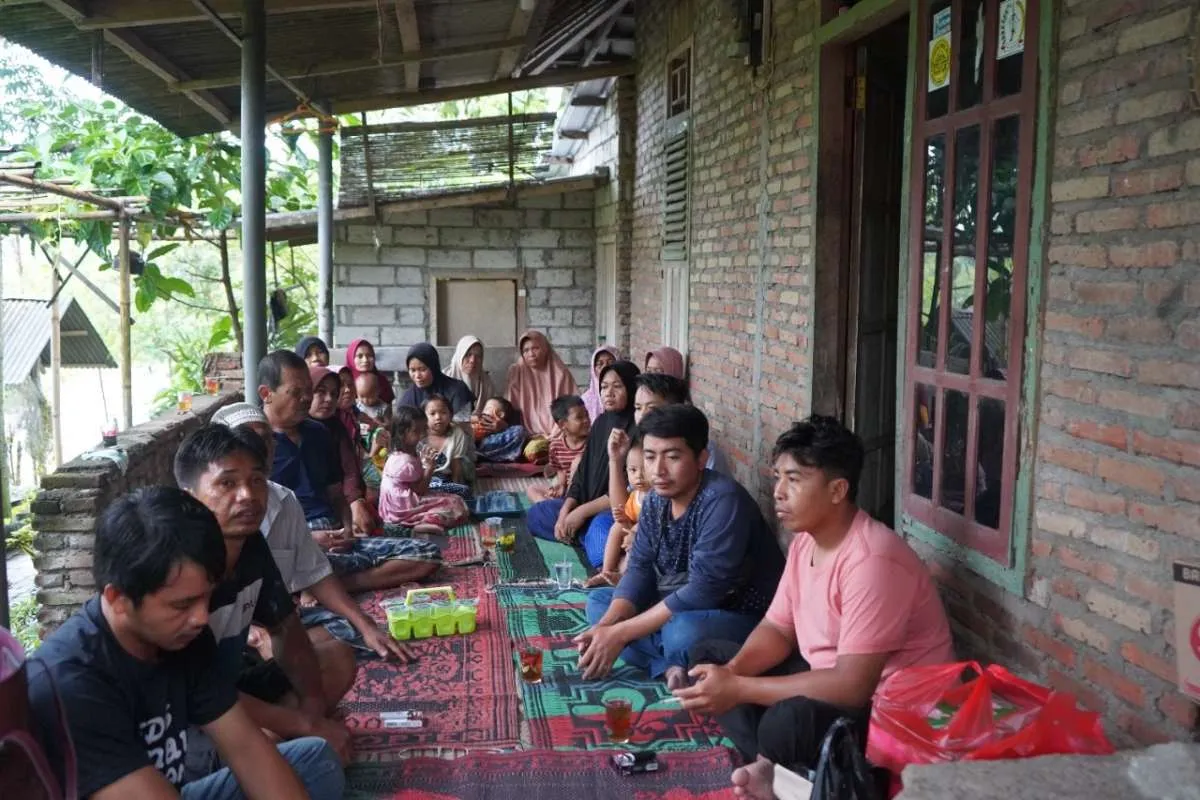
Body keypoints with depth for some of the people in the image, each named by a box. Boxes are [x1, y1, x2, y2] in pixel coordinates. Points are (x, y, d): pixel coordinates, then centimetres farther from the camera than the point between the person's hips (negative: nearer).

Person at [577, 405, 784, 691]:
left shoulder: (723, 501, -26)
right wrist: (605, 626, -21)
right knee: (598, 601, 3)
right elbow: (640, 568, -2)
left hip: (747, 621, -9)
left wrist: (620, 633, -27)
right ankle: (672, 666, -16)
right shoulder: (656, 500, 0)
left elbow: (703, 591, -29)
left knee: (682, 631, -38)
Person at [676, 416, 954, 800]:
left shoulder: (872, 560, -27)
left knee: (787, 721, -39)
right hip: (828, 680, 10)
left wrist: (739, 689, -28)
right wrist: (732, 671, -13)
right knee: (708, 653, 8)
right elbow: (777, 629, 9)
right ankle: (775, 767, -9)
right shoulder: (805, 540, 2)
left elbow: (853, 686, -31)